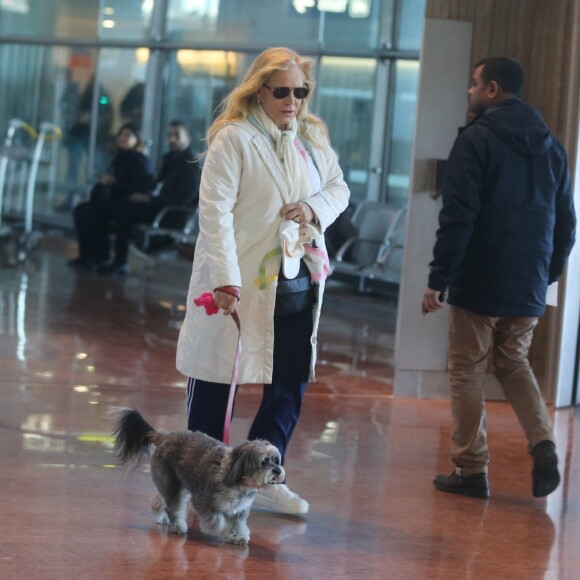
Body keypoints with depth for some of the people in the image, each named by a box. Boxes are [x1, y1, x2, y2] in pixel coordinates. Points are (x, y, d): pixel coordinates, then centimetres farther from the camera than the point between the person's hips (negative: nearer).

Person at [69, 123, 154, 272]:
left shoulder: (140, 160, -8)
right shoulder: (119, 158, 17)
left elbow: (141, 187, -19)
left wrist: (115, 182, -19)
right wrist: (104, 181, -2)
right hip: (113, 199, 9)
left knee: (93, 212, -28)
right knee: (81, 210, -4)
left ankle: (102, 258, -22)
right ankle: (86, 255, -6)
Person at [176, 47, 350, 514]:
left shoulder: (313, 138, 9)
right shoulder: (233, 139, -11)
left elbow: (339, 188, 19)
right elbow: (216, 211, -17)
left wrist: (316, 207, -6)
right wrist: (226, 280, -26)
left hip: (297, 281, 6)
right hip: (242, 283, -6)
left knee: (292, 381, 6)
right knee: (216, 380, 4)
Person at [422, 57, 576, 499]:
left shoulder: (477, 140, -10)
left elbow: (458, 217, -16)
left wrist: (438, 279, -14)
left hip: (479, 283, -6)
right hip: (529, 287, 6)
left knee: (467, 372, 5)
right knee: (513, 364, 20)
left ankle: (472, 470, 6)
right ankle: (543, 444, 1)